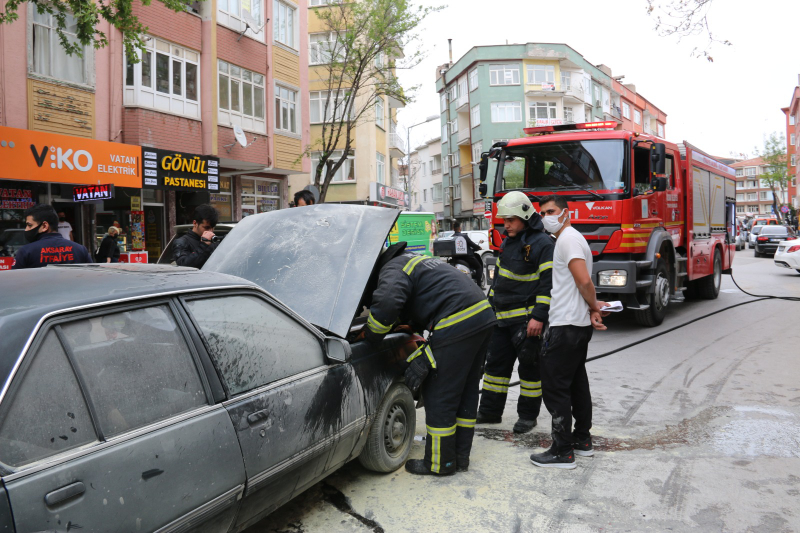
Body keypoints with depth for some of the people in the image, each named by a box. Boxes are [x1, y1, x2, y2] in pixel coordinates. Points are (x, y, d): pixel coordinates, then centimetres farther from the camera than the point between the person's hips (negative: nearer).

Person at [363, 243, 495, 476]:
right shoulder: (416, 261, 30)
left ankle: (440, 463, 16)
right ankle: (461, 457, 30)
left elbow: (387, 302, -23)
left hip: (458, 324, -10)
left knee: (439, 396, 3)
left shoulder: (392, 269, -2)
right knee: (465, 391, 19)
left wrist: (370, 335, -7)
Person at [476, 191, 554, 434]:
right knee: (496, 363, 11)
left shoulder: (543, 244, -11)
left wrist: (539, 316, -22)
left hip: (527, 320, -8)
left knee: (529, 366, 3)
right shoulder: (508, 242, 15)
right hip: (502, 318, 8)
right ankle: (490, 411, 21)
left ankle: (528, 415, 16)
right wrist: (489, 306, 21)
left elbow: (549, 284, -17)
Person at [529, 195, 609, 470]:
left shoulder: (568, 239, -14)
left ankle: (563, 452, 0)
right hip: (578, 324, 11)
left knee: (555, 387, -6)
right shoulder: (570, 238, 19)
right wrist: (595, 308, 5)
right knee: (577, 383, 16)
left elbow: (584, 281, -22)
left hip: (565, 326, -11)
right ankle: (582, 440, 26)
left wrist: (593, 306, -6)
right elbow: (584, 283, 18)